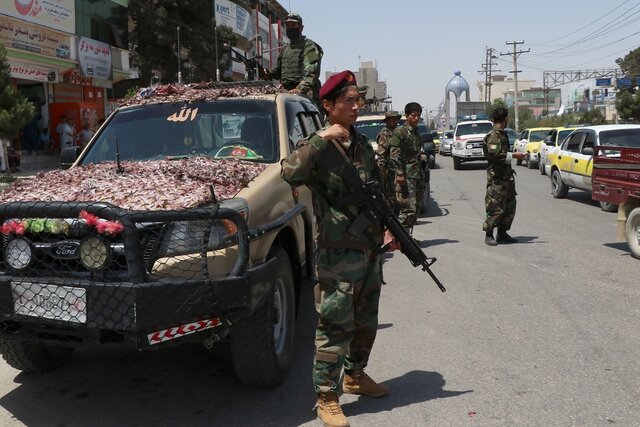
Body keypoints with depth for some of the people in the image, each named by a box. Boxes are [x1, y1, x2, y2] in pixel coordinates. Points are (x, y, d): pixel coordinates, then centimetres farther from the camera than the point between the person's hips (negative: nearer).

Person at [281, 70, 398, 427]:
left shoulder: (363, 144, 12)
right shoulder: (317, 147, -9)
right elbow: (291, 174, -30)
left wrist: (387, 228, 10)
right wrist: (321, 139, -30)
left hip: (370, 251, 7)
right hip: (338, 255, -7)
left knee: (367, 322, 19)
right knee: (335, 328, -2)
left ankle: (355, 375, 39)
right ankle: (327, 398, 11)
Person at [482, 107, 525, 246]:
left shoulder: (502, 134, 17)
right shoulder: (493, 136, -14)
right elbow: (495, 155, -25)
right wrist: (514, 155, -19)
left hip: (506, 176, 10)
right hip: (497, 178, -10)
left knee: (509, 206, 12)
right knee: (495, 208, -6)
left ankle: (502, 234, 20)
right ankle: (489, 235, 4)